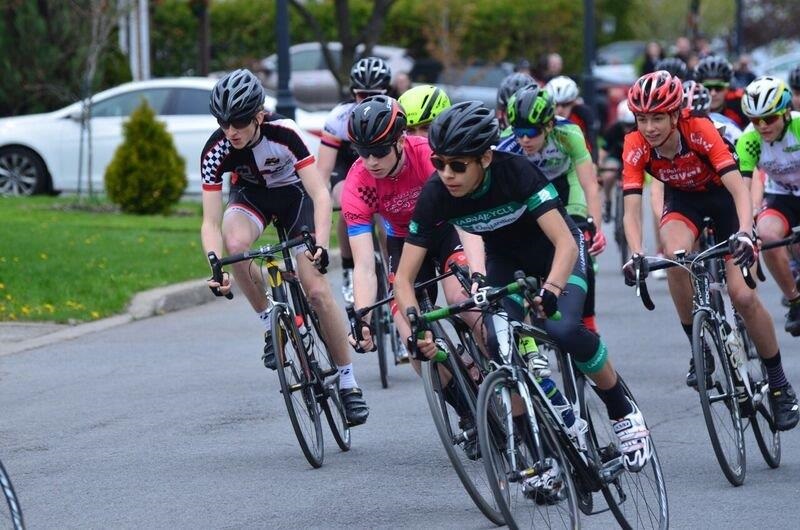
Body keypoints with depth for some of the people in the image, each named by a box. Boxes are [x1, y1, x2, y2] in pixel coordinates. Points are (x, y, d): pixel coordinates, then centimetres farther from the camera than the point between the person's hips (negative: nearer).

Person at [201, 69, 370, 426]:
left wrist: (321, 245, -50)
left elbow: (321, 195, -35)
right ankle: (269, 324, -12)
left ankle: (348, 383, 2)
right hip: (251, 193, 2)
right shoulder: (215, 151, -28)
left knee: (317, 289, -12)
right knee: (235, 243, -35)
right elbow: (211, 222, -27)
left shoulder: (283, 133, -33)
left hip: (293, 192, -1)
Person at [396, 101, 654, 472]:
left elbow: (566, 243, -39)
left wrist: (551, 290, -57)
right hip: (506, 260, 3)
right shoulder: (435, 195, -25)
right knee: (498, 342, -23)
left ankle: (623, 413, -4)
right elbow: (404, 277, -22)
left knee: (563, 329, -28)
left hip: (555, 250, -3)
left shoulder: (514, 171, -34)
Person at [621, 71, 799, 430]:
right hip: (683, 200, 2)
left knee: (743, 296, -13)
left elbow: (739, 187, -39)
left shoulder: (699, 131, -33)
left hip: (721, 196, -2)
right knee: (675, 259, -32)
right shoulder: (636, 147, -25)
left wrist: (744, 233, -57)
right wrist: (636, 255, -48)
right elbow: (632, 208, -30)